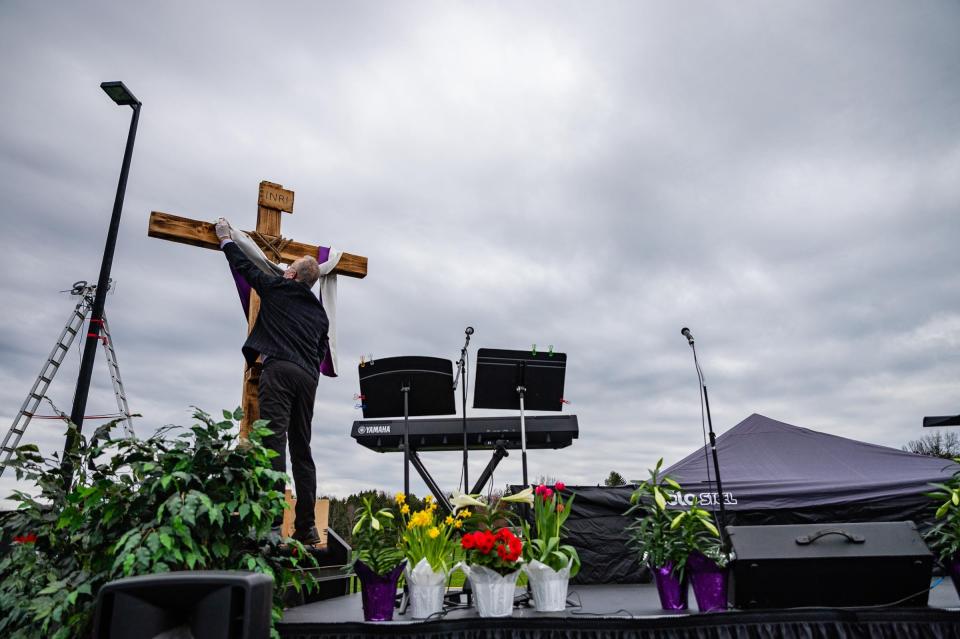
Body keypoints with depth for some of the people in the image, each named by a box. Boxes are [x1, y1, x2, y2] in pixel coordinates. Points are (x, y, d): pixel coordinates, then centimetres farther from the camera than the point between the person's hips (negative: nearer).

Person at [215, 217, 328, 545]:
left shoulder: (276, 288, 11)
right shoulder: (319, 312, 24)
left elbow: (245, 266, 25)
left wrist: (225, 238, 40)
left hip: (279, 369, -5)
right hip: (307, 377, 6)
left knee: (274, 440, -12)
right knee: (301, 449, 7)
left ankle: (272, 522, -19)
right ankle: (306, 527, 8)